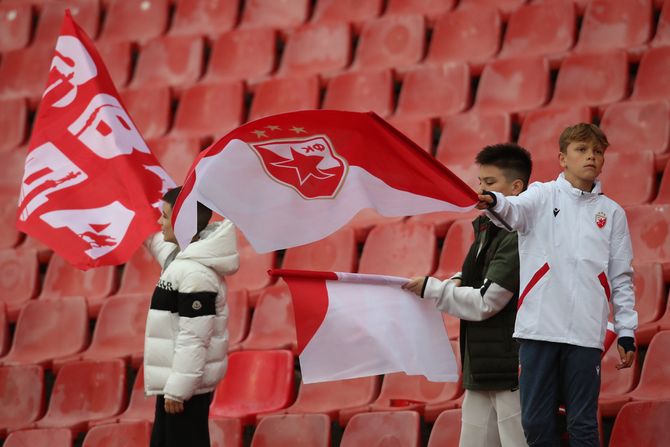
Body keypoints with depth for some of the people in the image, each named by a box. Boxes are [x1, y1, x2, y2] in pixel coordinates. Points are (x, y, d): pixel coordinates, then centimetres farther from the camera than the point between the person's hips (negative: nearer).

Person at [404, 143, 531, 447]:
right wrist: (458, 282, 6)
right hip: (481, 369, 10)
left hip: (512, 369, -9)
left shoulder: (519, 236, -14)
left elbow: (486, 302, -17)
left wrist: (430, 289, -9)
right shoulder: (486, 228, 15)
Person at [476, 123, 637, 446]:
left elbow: (622, 278, 13)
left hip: (586, 334, 1)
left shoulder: (612, 212, 13)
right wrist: (494, 202, -39)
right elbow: (516, 211, -15)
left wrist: (626, 333, 6)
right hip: (540, 328, 0)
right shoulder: (543, 196, 8)